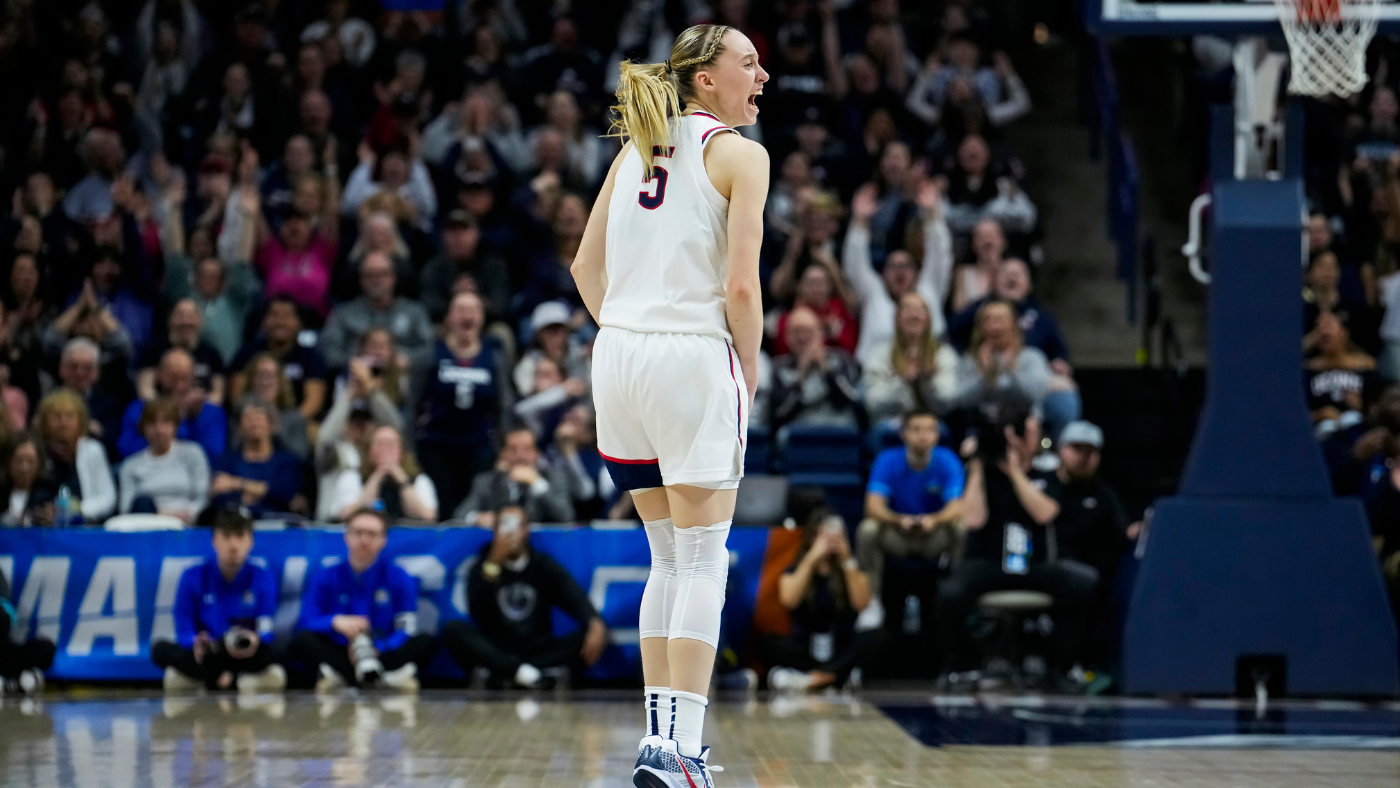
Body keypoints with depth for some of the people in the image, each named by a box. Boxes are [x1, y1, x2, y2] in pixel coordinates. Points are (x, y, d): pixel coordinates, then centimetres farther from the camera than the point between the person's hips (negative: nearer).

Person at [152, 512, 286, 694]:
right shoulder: (193, 578, 2)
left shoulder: (262, 578, 2)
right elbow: (184, 632, -5)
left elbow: (266, 631, -7)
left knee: (277, 650, -31)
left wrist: (256, 640, -32)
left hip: (246, 657, 0)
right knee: (160, 649, -28)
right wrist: (196, 644, -29)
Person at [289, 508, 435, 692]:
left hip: (384, 654, 0)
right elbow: (308, 620, -4)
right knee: (302, 641, -27)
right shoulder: (325, 578, 8)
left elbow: (407, 629, -5)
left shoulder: (399, 578, 5)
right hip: (337, 654, 0)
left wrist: (378, 648, -23)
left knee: (425, 642, -26)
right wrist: (335, 622, -25)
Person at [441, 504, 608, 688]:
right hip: (495, 652, -1)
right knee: (452, 629, -27)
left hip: (538, 650, 1)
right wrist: (493, 565, -20)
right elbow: (477, 613, -12)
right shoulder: (481, 568, 7)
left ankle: (506, 672, -35)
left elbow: (576, 598, -7)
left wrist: (595, 624, -29)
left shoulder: (544, 566, 11)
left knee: (588, 638, -24)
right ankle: (521, 672, -40)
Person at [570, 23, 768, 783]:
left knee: (668, 557, 16)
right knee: (702, 560, -3)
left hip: (618, 352, 7)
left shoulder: (636, 149, 15)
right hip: (695, 356, -6)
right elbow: (740, 284, -11)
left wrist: (628, 337, 16)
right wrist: (749, 373, 1)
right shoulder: (739, 155, -4)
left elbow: (586, 266, 13)